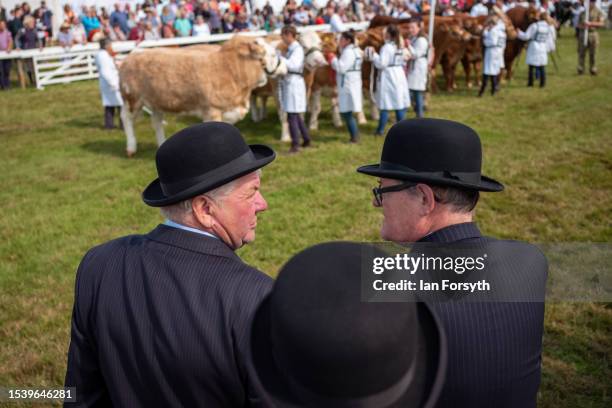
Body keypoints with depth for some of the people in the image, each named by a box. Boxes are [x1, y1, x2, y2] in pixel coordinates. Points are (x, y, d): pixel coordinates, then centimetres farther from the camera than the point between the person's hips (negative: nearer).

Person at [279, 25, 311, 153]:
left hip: (294, 83, -10)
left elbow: (293, 65, -23)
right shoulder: (290, 49, 17)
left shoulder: (297, 49, -11)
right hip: (288, 83, 10)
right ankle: (306, 140, 26)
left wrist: (279, 57, -21)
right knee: (295, 115, 15)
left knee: (292, 115, -10)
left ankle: (295, 145, -8)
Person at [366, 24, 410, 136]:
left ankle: (380, 130, 2)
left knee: (385, 106, -3)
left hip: (387, 78, -7)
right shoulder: (400, 46, 9)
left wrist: (373, 55, -8)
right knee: (399, 104, 8)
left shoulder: (386, 48, -15)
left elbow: (381, 64, -18)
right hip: (399, 76, 7)